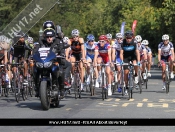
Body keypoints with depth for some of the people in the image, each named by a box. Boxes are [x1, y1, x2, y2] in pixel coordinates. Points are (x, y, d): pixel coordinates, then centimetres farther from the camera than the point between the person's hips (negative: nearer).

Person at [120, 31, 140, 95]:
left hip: (133, 56, -1)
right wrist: (122, 61, -40)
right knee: (126, 72, -5)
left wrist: (138, 61, -42)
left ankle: (136, 75, -4)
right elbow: (121, 53, -23)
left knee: (135, 64, -33)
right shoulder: (123, 43, -20)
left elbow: (137, 52, -29)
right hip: (126, 57, 1)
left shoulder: (134, 42, -22)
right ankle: (126, 88, 6)